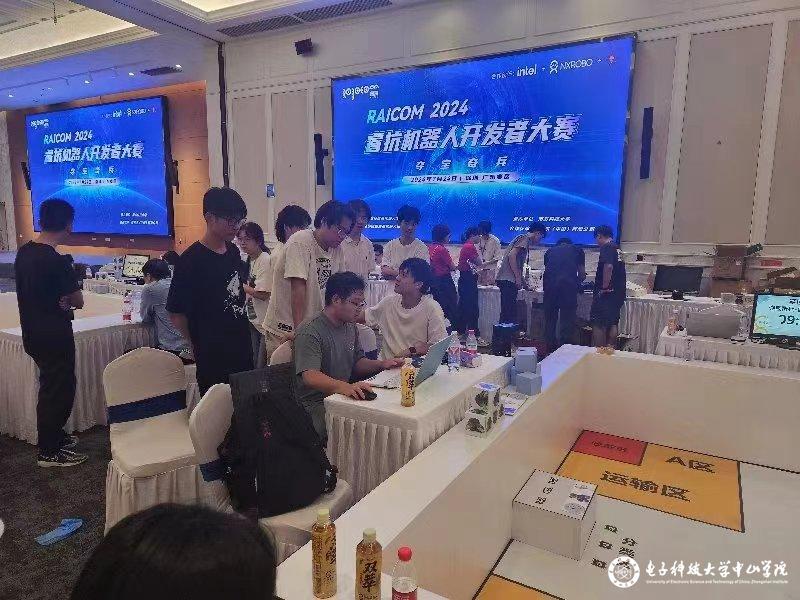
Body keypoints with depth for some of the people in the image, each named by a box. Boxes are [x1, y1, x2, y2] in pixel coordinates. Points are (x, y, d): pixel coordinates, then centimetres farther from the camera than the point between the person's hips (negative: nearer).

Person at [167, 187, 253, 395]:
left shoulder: (233, 251, 6)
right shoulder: (191, 260, -15)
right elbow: (176, 313, -11)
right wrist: (199, 347, -1)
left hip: (242, 348, 7)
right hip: (213, 357, -7)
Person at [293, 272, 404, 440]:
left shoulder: (350, 327, 13)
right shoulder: (310, 332, -17)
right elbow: (310, 376, -29)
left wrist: (381, 364, 3)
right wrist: (345, 387, -46)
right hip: (316, 404, -8)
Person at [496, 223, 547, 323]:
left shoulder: (522, 239, 26)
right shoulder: (525, 239, -3)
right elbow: (512, 255, -18)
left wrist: (525, 284, 30)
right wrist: (518, 278, -17)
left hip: (505, 279, 10)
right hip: (508, 280, -10)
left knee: (506, 311, 11)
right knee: (509, 312, -11)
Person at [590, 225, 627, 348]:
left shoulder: (606, 247, -11)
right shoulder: (617, 249, 17)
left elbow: (608, 267, -27)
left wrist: (604, 287, -21)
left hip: (607, 293, -9)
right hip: (618, 293, 9)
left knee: (598, 325, -5)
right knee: (613, 324, 13)